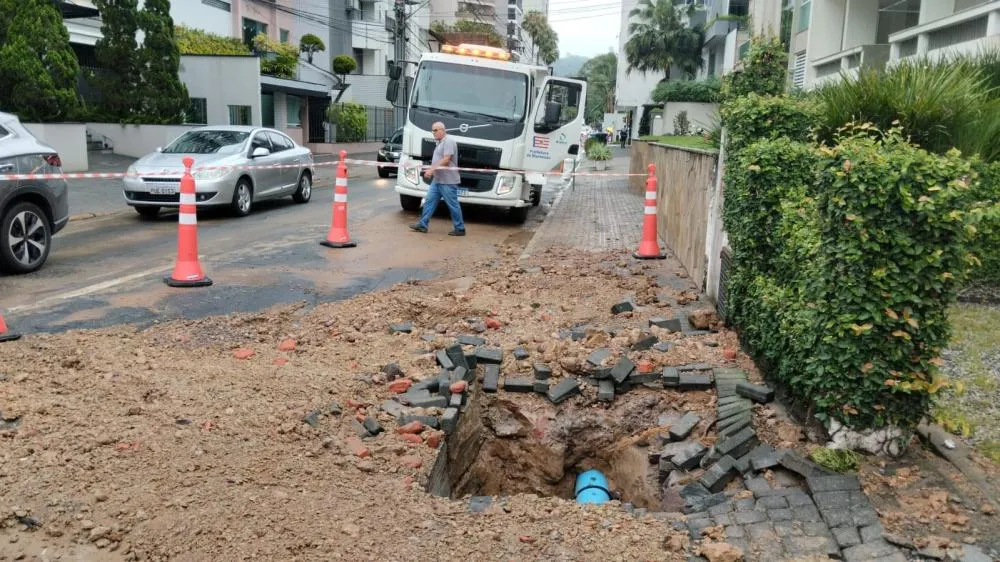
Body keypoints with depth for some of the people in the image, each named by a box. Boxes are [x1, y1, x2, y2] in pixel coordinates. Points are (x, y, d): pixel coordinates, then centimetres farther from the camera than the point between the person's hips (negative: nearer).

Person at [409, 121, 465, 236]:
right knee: (429, 201, 8)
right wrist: (431, 170, 14)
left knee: (453, 205, -3)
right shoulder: (440, 142, 18)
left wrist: (432, 169, -23)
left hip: (448, 181, -10)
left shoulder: (448, 141, -13)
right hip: (437, 180, 10)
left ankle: (460, 229, 6)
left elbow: (446, 160, -22)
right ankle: (422, 225, 13)